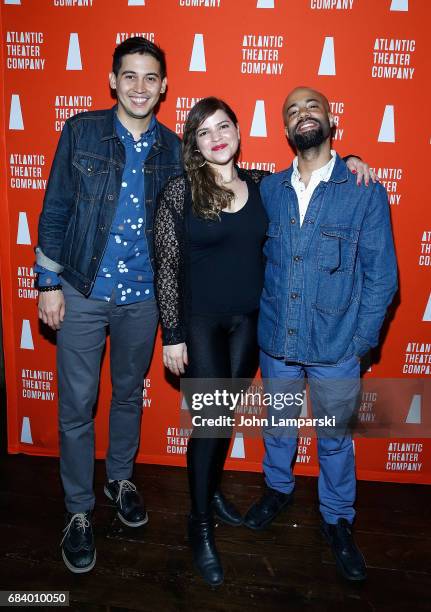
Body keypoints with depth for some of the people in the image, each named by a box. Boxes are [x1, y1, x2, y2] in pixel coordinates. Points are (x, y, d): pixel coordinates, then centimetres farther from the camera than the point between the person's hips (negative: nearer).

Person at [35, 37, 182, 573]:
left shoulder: (171, 148, 3)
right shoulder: (82, 131, -3)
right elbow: (54, 211, -3)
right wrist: (49, 283, -5)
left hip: (143, 296, 2)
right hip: (83, 292, -2)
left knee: (129, 395, 17)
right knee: (76, 406, 5)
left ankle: (120, 479, 41)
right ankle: (78, 511, 25)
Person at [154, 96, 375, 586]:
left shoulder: (259, 183, 2)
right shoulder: (180, 191, -8)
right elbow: (166, 266, -8)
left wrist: (348, 162, -1)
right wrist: (172, 335, -9)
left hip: (249, 321, 4)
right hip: (201, 322, -3)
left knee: (226, 412, 17)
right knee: (209, 418, 2)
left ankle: (211, 489, 42)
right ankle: (200, 521, 24)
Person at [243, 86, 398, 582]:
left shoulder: (365, 191, -7)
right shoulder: (269, 189, 1)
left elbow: (381, 275, -5)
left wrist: (361, 340, -7)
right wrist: (258, 321, 0)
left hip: (336, 347, -2)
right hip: (275, 339, 3)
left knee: (335, 438, 15)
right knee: (278, 426, 22)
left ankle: (337, 520, 39)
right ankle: (278, 489, 49)